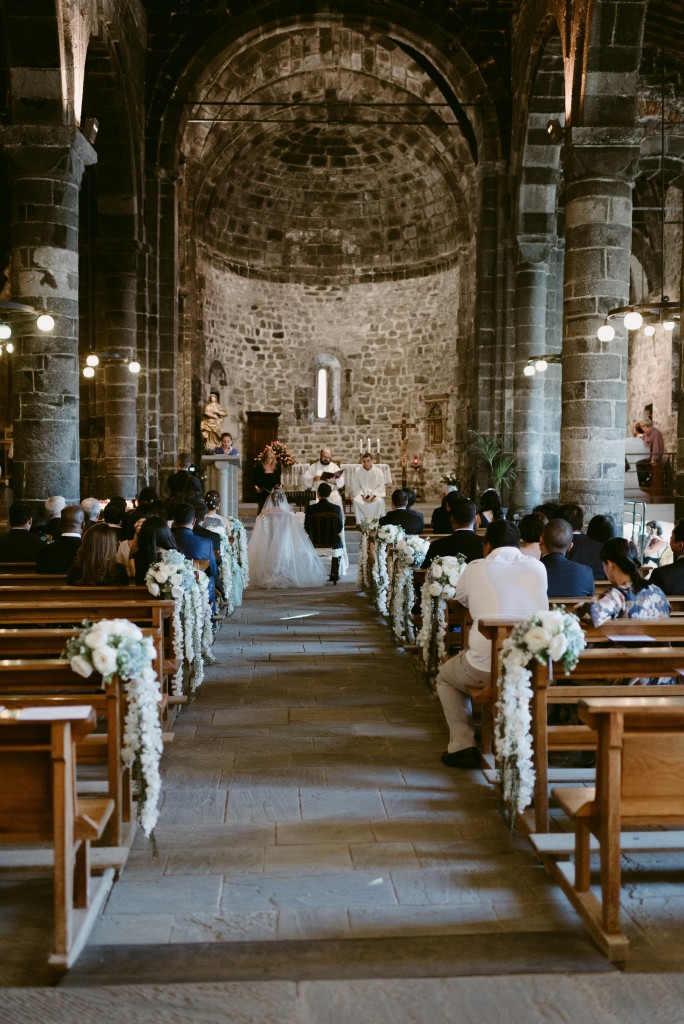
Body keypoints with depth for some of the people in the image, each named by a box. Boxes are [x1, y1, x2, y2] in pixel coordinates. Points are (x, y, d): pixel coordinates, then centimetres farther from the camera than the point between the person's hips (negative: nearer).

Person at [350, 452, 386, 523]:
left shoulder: (378, 471, 1)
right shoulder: (357, 471, 1)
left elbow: (381, 487, -1)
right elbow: (355, 487, 1)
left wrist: (373, 496, -17)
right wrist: (362, 495, -15)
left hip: (375, 494, 0)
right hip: (361, 494, 0)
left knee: (379, 501, -34)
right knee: (357, 501, -33)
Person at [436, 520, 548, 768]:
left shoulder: (475, 568, 0)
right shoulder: (538, 568, 6)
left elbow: (461, 597, 20)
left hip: (485, 668, -3)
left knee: (445, 677, 28)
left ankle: (462, 745, 18)